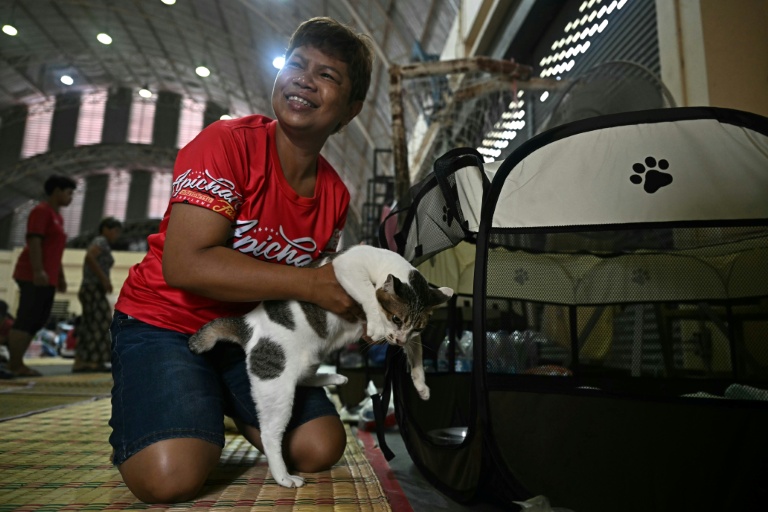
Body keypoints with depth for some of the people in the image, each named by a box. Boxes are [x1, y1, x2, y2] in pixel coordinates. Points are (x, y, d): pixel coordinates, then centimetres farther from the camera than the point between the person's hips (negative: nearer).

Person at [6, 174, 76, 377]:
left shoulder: (57, 216, 22)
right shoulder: (41, 210, -5)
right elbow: (34, 241, -16)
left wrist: (60, 277, 22)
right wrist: (38, 270, -24)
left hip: (47, 278, 9)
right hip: (34, 276, -9)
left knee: (38, 321, 9)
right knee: (26, 320, -8)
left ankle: (16, 362, 14)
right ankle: (15, 365, -4)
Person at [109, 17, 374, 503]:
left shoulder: (336, 196, -1)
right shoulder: (227, 143, -18)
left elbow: (321, 289, 9)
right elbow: (185, 264, -27)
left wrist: (363, 309, -11)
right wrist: (308, 284, -29)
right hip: (165, 320, -4)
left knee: (321, 448, -7)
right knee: (173, 476, -25)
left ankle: (223, 406, 20)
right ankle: (134, 424, 12)